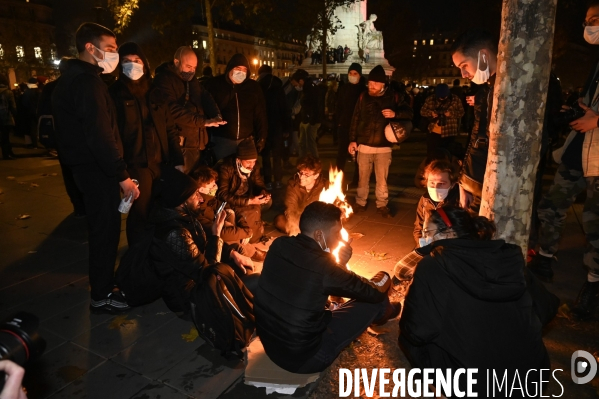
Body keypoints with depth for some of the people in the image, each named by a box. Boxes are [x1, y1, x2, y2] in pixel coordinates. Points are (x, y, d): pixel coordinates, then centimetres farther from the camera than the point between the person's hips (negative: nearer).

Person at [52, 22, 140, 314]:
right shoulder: (87, 82, -18)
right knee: (106, 229, -1)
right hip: (96, 168, -10)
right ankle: (101, 296, 12)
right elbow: (100, 135, -26)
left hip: (87, 165, 10)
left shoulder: (74, 78, 15)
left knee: (102, 228, 18)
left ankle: (104, 284, 33)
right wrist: (122, 175, -23)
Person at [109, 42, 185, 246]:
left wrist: (178, 160, 7)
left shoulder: (155, 94, 15)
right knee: (140, 214, 1)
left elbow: (170, 130, 14)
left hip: (162, 163, 4)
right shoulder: (115, 94, 2)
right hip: (136, 164, -4)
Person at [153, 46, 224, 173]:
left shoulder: (193, 82, 18)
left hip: (196, 143, 8)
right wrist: (203, 121, -25)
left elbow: (206, 98, 9)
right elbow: (173, 110, -22)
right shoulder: (163, 80, -10)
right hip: (179, 145, -8)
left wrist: (216, 115, -14)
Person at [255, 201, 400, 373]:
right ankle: (384, 313, 40)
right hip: (303, 357, -6)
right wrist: (383, 284, 10)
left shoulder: (279, 245, -9)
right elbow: (374, 294, -11)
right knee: (375, 300, 4)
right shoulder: (324, 266, -28)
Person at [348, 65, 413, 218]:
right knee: (363, 177, 11)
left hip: (384, 146, -1)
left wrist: (395, 114, -19)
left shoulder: (394, 97, -1)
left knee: (382, 178, 5)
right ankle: (360, 203, 25)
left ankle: (382, 205, 19)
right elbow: (355, 119, 6)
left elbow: (409, 113, 1)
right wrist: (352, 139, 3)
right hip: (364, 145, 1)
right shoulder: (363, 97, 3)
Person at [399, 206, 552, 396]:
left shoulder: (431, 266, -14)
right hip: (531, 373, 6)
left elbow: (418, 332, -13)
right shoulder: (510, 256, 1)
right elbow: (546, 306, 13)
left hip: (475, 382, -5)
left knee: (408, 337, 15)